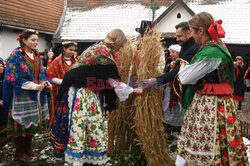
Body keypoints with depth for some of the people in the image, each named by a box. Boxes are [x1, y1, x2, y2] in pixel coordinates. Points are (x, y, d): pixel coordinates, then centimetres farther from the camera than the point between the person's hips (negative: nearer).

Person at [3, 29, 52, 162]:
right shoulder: (16, 55, -9)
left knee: (32, 122, 12)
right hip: (22, 96, -7)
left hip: (35, 96, 7)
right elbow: (14, 78, -15)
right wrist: (34, 86, -22)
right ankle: (19, 153, 12)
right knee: (22, 123, -1)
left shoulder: (36, 55, 12)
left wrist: (46, 82, -5)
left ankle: (28, 149, 26)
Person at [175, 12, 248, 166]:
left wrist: (183, 66, 3)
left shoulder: (210, 53, -22)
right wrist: (188, 66, 9)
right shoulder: (218, 45, 9)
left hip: (210, 108, -10)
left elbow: (186, 78, -16)